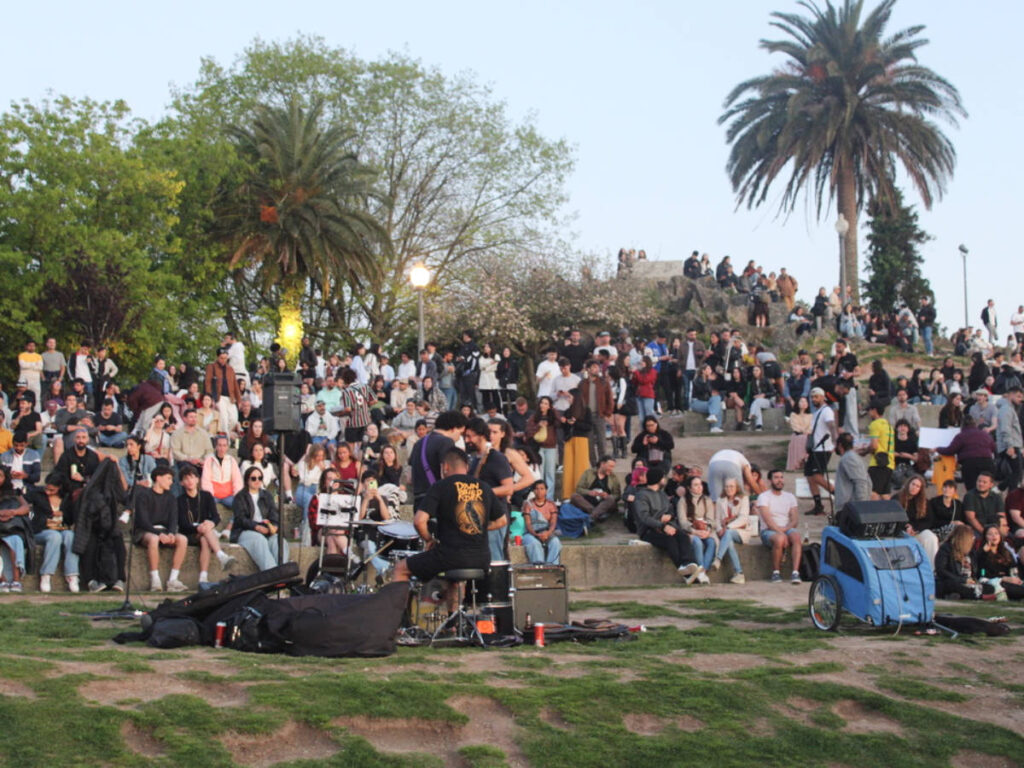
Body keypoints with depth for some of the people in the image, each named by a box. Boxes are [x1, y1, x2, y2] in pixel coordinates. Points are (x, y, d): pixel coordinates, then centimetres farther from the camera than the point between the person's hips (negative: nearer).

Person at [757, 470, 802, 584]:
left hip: (787, 529, 3)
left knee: (796, 535, -31)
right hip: (768, 531, -3)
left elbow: (794, 521, 6)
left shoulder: (790, 497, 16)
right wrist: (780, 532, -24)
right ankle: (776, 572, -19)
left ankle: (795, 572, -40)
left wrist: (785, 529, -15)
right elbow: (768, 521, -11)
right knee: (779, 539, -37)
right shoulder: (764, 497, 1)